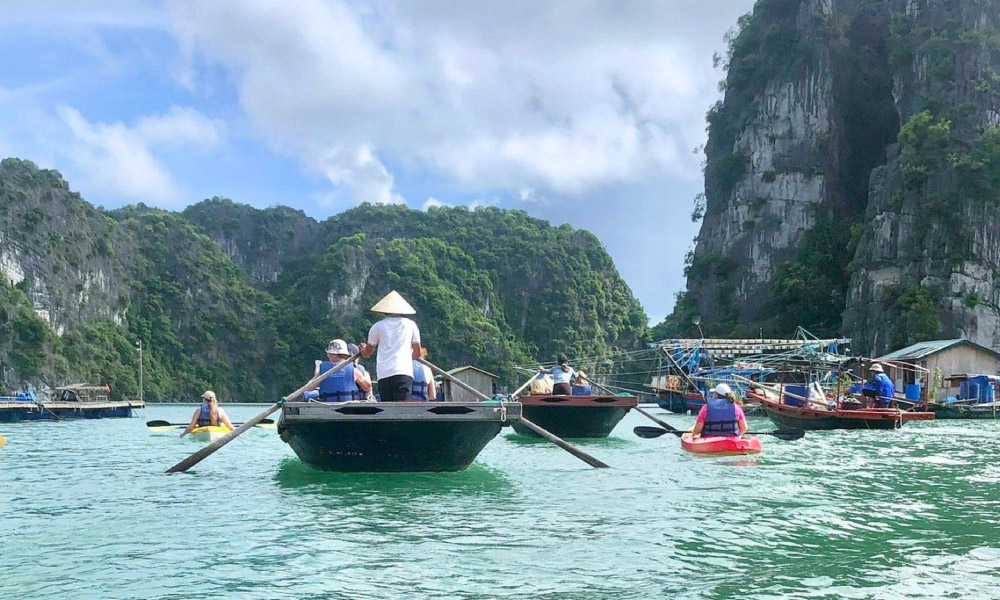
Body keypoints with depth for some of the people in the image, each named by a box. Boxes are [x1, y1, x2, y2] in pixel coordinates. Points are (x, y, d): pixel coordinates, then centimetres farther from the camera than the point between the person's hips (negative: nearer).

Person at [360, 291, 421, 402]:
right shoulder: (410, 325, 13)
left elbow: (367, 354, 23)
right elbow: (417, 354, 17)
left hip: (383, 374, 2)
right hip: (403, 372, -1)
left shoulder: (378, 326, 14)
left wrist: (363, 349, 47)